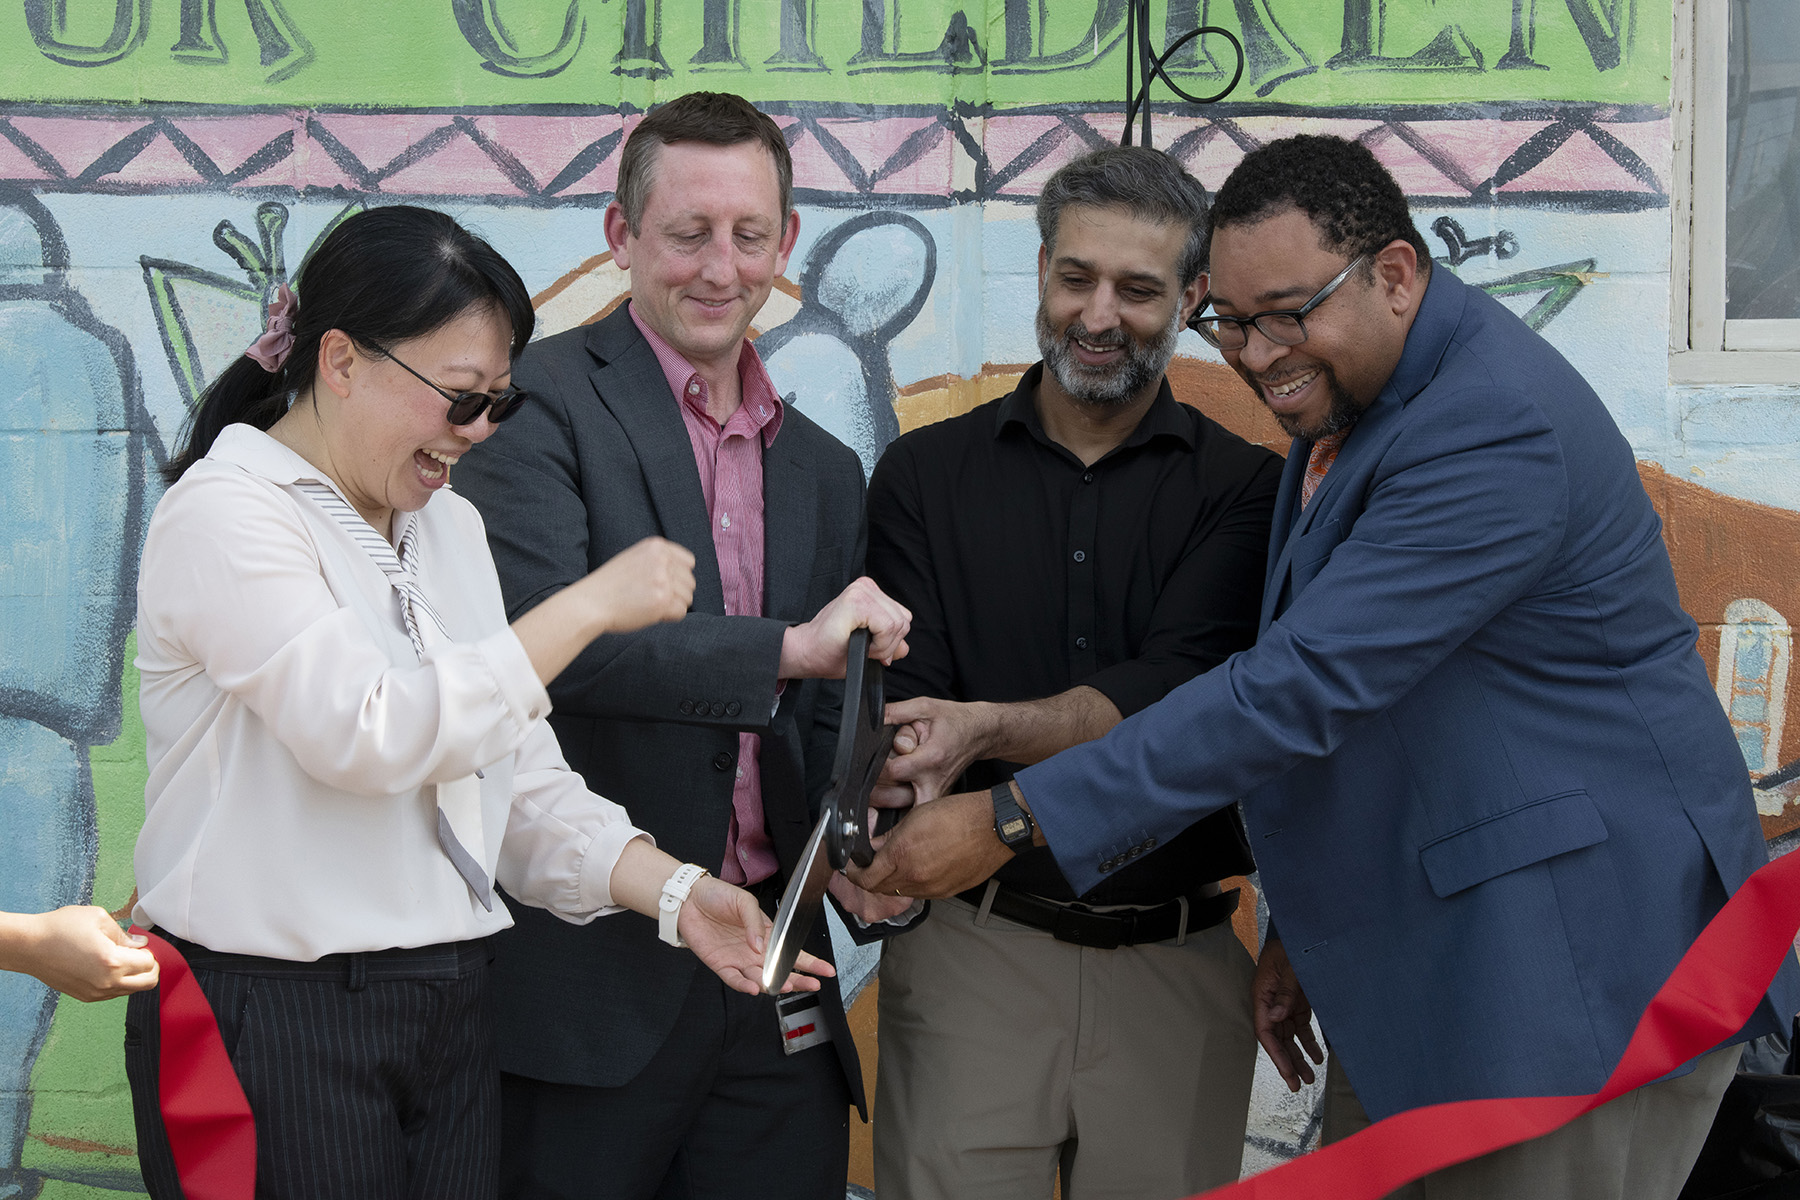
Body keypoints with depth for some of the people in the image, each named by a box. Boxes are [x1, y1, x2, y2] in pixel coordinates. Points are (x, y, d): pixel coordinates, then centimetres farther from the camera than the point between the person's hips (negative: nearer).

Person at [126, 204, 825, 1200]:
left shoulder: (449, 528, 14)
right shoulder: (224, 512, -10)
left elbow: (520, 778, 12)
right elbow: (369, 733, -23)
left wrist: (673, 893, -4)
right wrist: (591, 606, -17)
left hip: (450, 1007, 7)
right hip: (272, 1019, -7)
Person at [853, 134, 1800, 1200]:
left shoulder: (1497, 430, -23)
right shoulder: (1345, 401, 9)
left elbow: (1303, 685, -28)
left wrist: (1012, 824, -25)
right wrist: (1307, 928, 16)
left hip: (1581, 970, -9)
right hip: (1421, 967, 9)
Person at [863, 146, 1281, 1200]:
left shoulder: (1244, 487, 2)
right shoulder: (926, 474, 6)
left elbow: (1177, 693, -13)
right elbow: (906, 701, -3)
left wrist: (991, 728, -29)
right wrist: (889, 800, -26)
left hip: (1179, 963, 0)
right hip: (973, 949, 0)